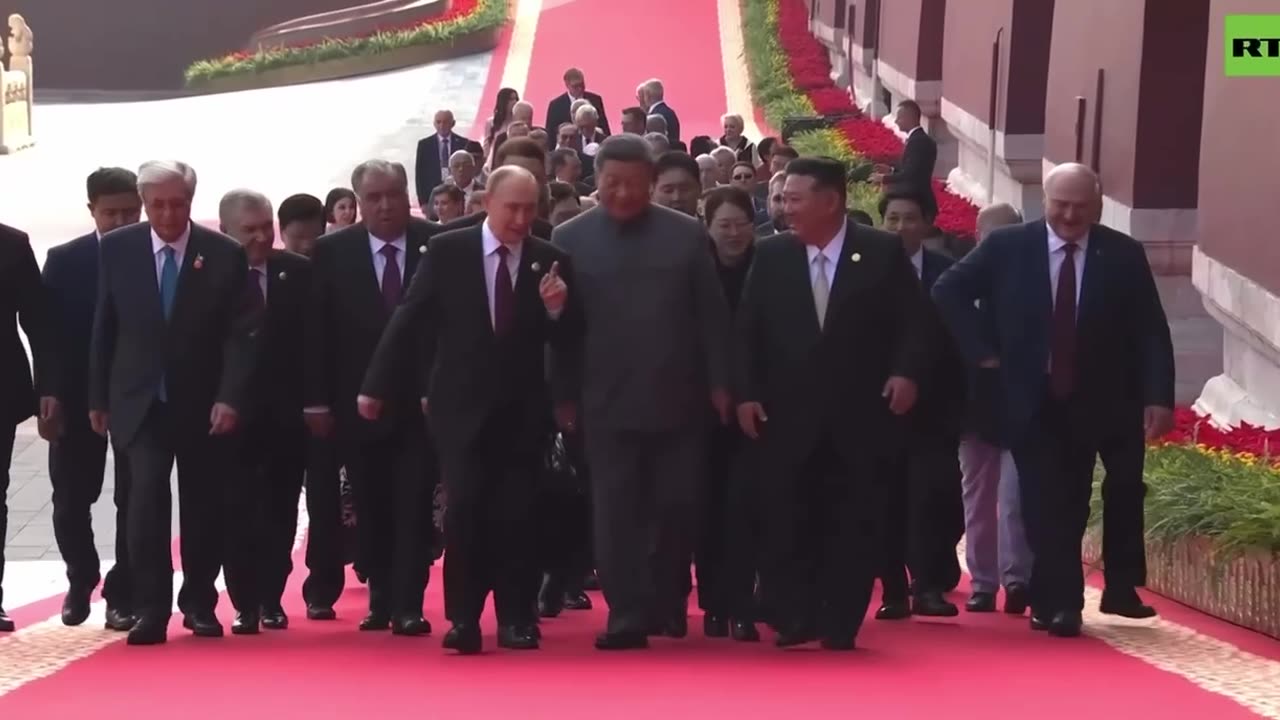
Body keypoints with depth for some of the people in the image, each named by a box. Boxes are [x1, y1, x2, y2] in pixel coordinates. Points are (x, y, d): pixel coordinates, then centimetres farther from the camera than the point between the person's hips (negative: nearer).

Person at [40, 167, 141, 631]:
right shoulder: (63, 260, 3)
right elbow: (49, 330, 0)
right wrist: (50, 394, -7)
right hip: (78, 397, 2)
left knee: (134, 501, 2)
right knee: (71, 500, 7)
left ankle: (122, 594, 13)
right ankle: (81, 581, 31)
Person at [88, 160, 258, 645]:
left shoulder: (225, 254, -6)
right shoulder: (116, 249, -1)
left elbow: (240, 335, -7)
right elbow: (103, 329, 6)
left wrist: (230, 397, -16)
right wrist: (98, 397, 6)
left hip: (204, 403, 0)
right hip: (141, 401, 0)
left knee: (203, 506, 9)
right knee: (147, 499, -14)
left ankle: (199, 604, 24)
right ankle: (151, 609, -8)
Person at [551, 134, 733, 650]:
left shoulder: (688, 235, 4)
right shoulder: (570, 238, 2)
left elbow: (712, 315, 4)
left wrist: (720, 384, 0)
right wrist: (564, 395, -1)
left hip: (678, 400, 1)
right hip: (607, 403, -1)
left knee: (678, 506, 7)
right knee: (616, 513, -1)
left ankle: (668, 601, 26)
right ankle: (627, 615, 3)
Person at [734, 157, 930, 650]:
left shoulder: (883, 252, 0)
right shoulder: (770, 255, 5)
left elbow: (913, 322, 1)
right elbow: (747, 330, 6)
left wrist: (906, 372, -13)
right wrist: (746, 393, -2)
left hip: (859, 415, -1)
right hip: (788, 416, 1)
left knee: (853, 524, 4)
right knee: (789, 523, 0)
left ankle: (840, 625, 12)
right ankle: (793, 620, 8)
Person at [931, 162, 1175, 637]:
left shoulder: (1124, 255, -2)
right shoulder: (1006, 247, -4)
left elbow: (1151, 333, -2)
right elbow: (948, 291, 2)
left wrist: (1159, 397, -10)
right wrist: (982, 351, -4)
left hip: (1090, 404, 1)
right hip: (1030, 402, -1)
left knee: (1070, 507, 10)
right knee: (1045, 506, -2)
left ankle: (1052, 599, 24)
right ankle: (1060, 602, 5)